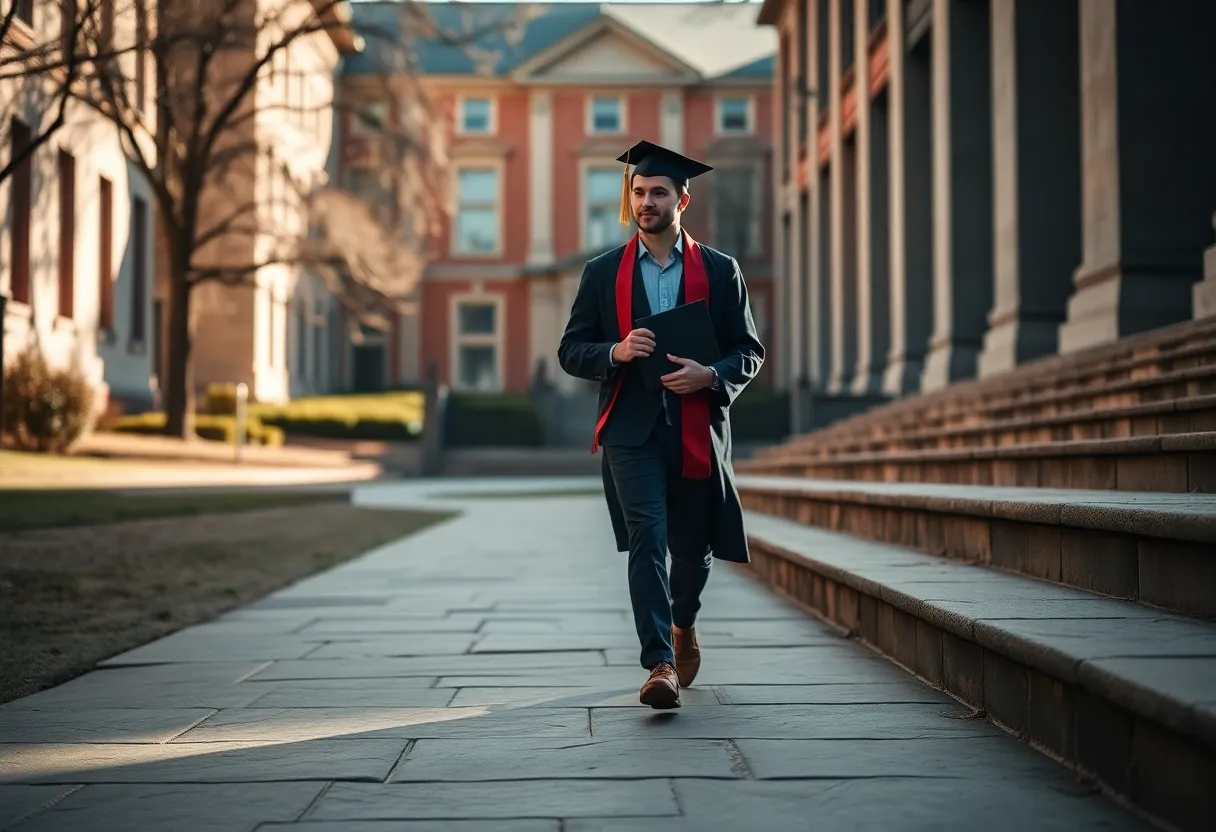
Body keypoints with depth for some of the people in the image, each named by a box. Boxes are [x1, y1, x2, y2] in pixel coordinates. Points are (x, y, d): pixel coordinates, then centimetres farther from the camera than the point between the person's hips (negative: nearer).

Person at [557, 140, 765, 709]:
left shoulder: (719, 271, 7)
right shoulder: (602, 273, 8)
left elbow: (749, 352, 7)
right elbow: (571, 351, 8)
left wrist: (710, 376, -13)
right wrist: (616, 352, -13)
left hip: (697, 429, 1)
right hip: (631, 430, -1)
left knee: (694, 548, 12)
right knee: (646, 540, -16)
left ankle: (683, 624, 43)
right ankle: (660, 664, -18)